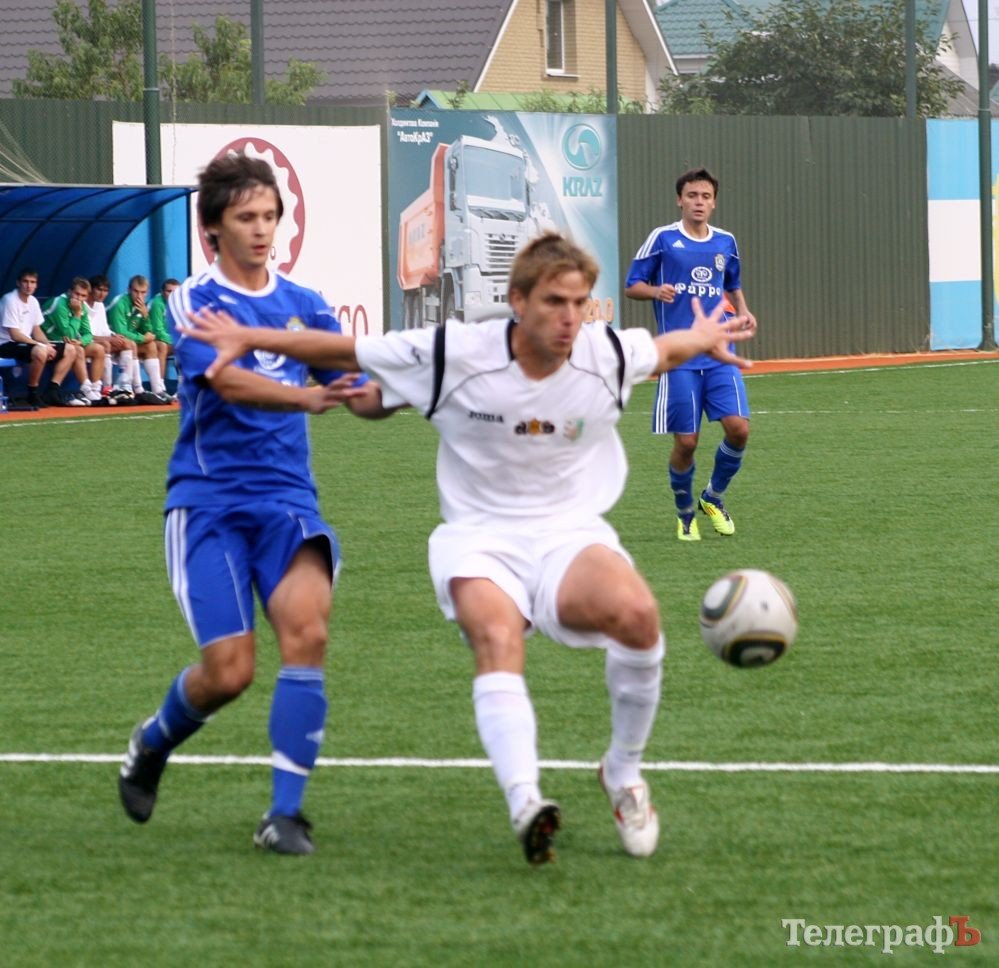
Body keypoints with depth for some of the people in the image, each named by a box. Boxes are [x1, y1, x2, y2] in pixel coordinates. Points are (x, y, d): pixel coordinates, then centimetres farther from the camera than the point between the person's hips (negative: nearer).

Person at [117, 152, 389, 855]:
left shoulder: (305, 305, 11)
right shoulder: (193, 303, -2)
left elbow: (362, 395, 7)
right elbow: (227, 381, -20)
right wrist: (307, 397, -38)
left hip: (287, 499, 3)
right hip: (209, 501, -3)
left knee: (306, 626, -24)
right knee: (229, 670, -9)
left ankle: (285, 813, -16)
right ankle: (152, 745, 26)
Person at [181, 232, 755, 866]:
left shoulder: (610, 356, -4)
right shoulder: (454, 355, -11)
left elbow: (668, 348, 20)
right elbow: (346, 351, 0)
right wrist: (247, 338, 0)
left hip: (570, 534, 2)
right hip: (479, 539, -2)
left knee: (636, 613, -30)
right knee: (496, 637, -35)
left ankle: (625, 775, -6)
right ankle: (526, 804, -52)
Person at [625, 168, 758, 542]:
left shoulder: (725, 242, 11)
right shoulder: (662, 238, -1)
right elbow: (632, 285, 4)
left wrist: (743, 310, 7)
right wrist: (656, 291, -17)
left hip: (720, 355, 3)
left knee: (738, 427, -12)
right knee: (686, 441, -4)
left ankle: (714, 497, 14)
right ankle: (685, 514, 20)